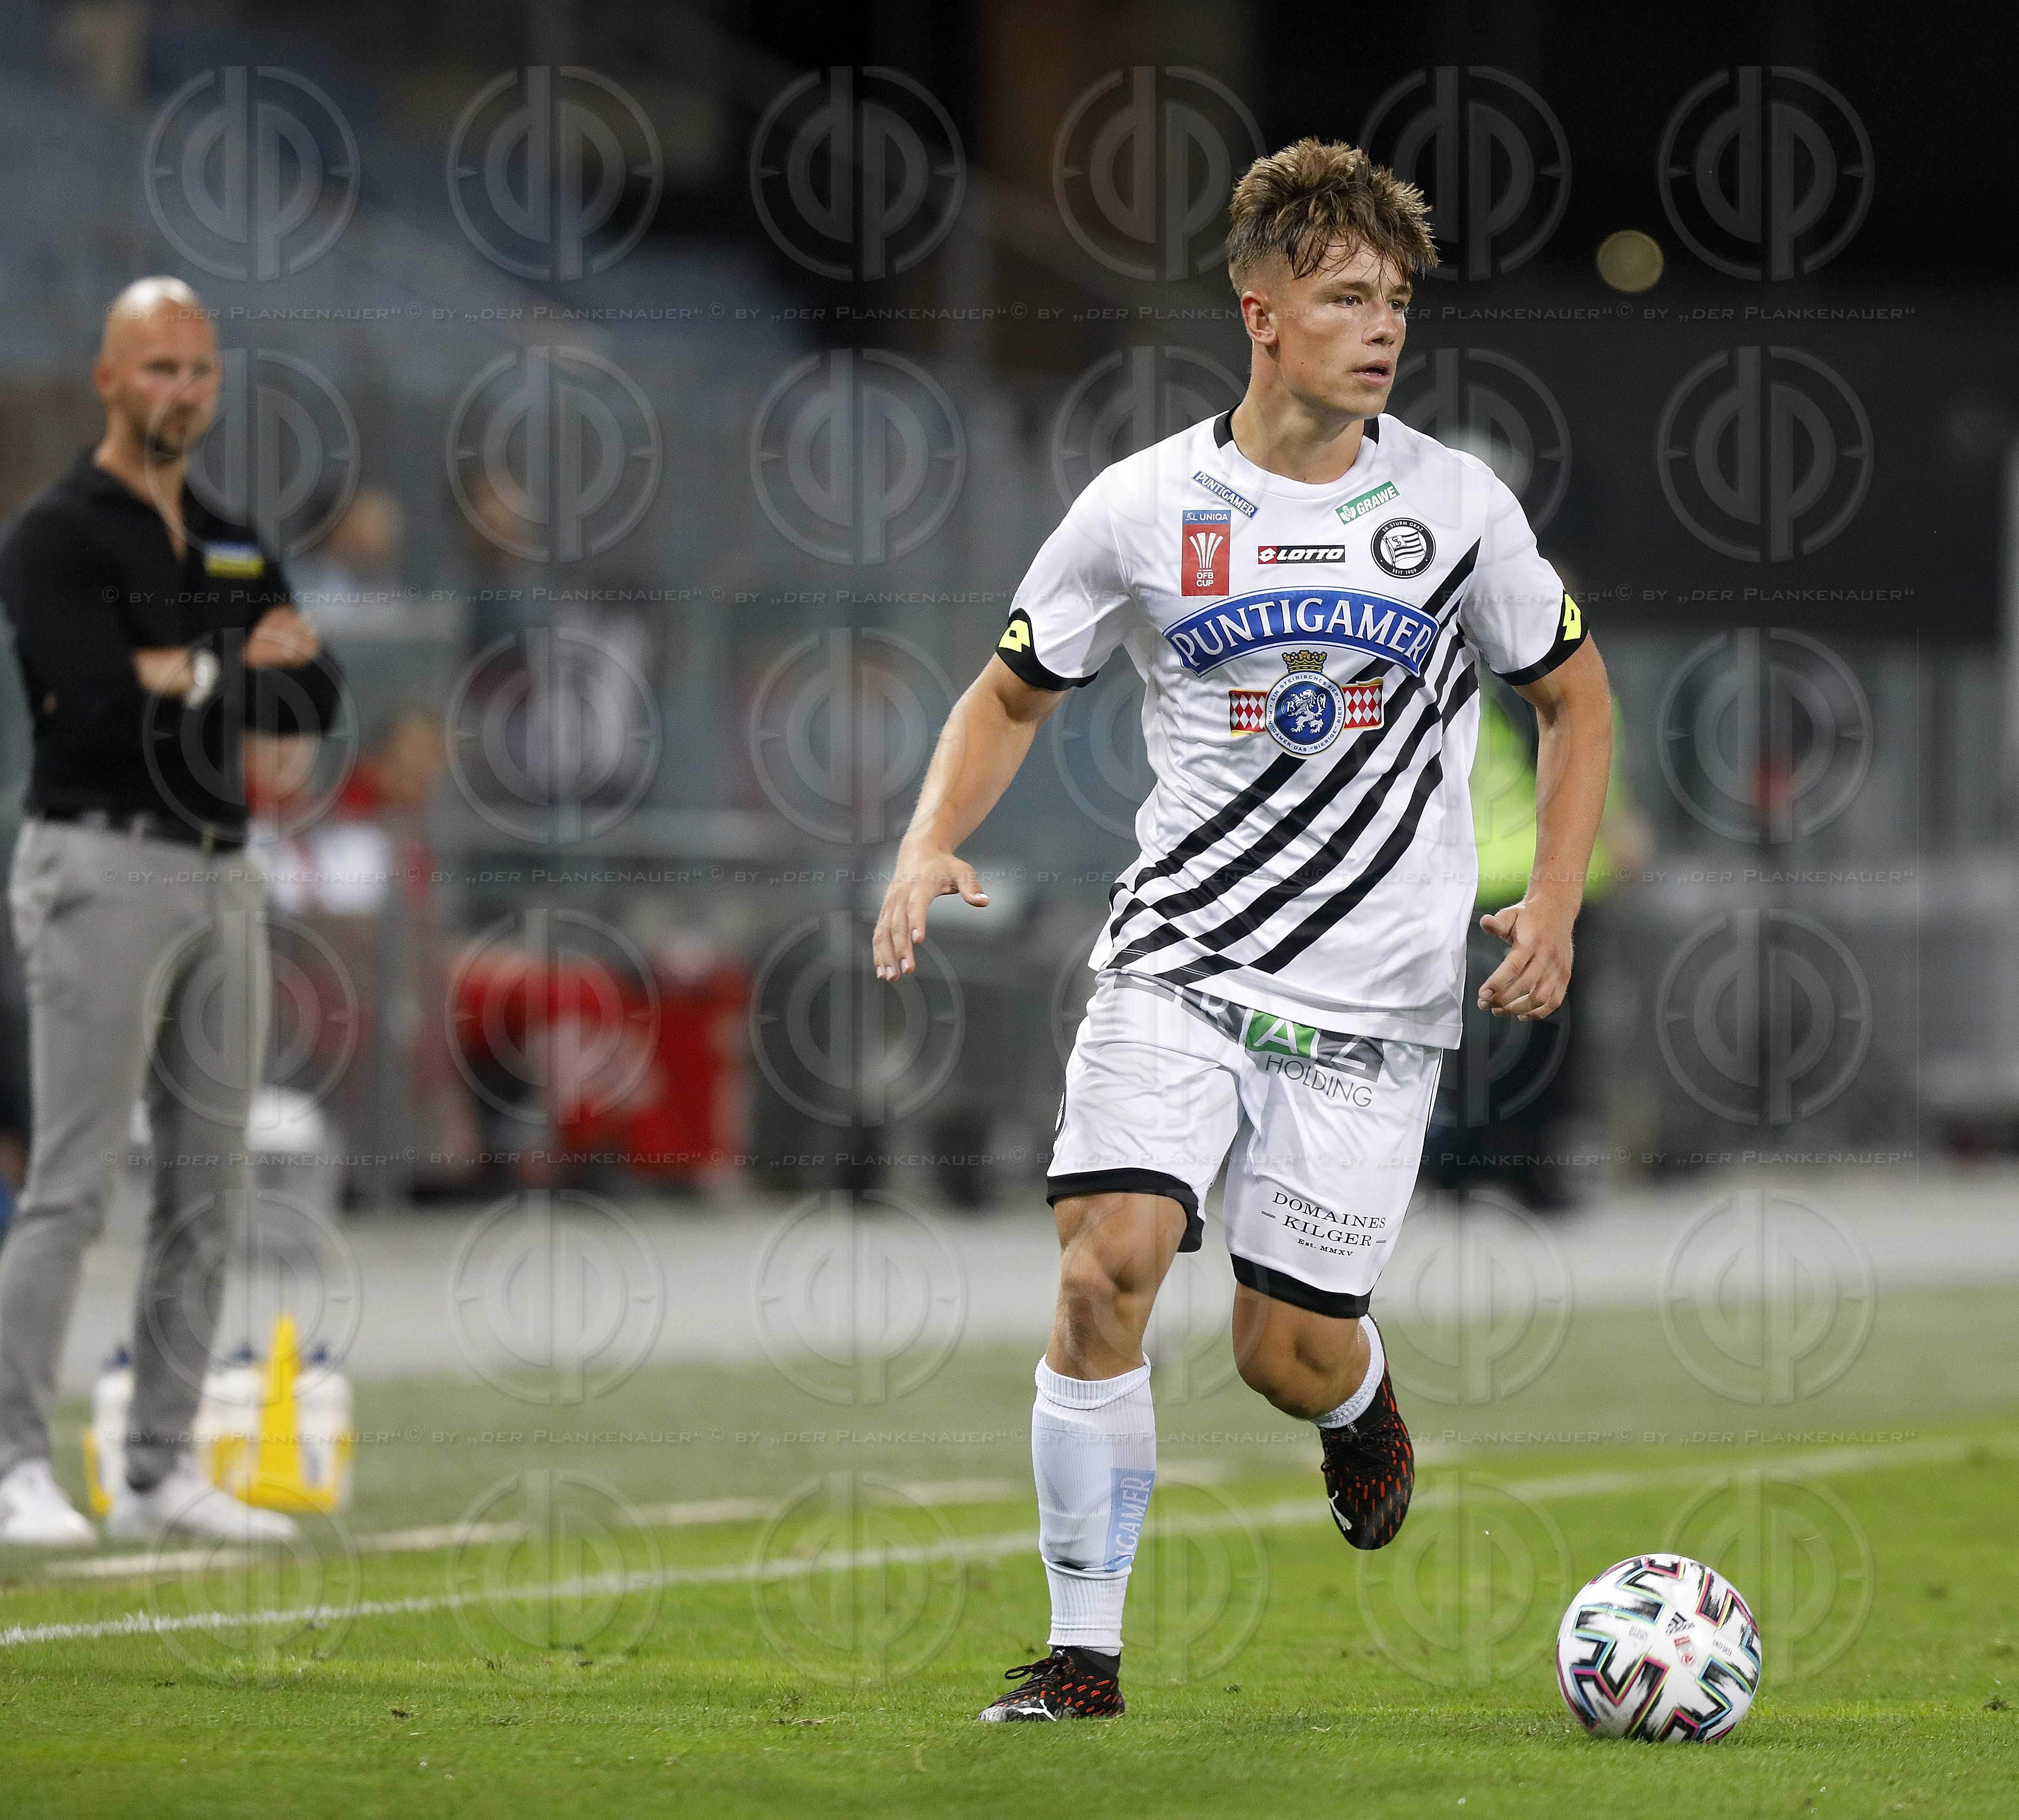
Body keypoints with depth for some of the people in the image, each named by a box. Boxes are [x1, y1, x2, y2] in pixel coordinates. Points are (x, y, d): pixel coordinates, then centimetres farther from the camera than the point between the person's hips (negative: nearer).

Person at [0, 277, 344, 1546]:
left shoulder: (237, 552, 16)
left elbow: (317, 700, 5)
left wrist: (189, 678, -11)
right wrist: (248, 666, -11)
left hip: (223, 876, 7)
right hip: (104, 869, -7)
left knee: (209, 1190, 7)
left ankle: (164, 1470, 12)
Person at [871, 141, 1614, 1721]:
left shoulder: (1457, 506, 0)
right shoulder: (1143, 508, 0)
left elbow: (1577, 699, 12)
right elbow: (1014, 695, 12)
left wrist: (1554, 907, -1)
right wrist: (930, 848, -6)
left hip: (1374, 998, 0)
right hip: (1179, 959, 0)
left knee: (1289, 1356, -2)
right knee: (1109, 1265, -19)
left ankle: (1359, 1400, 37)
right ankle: (1085, 1648, -8)